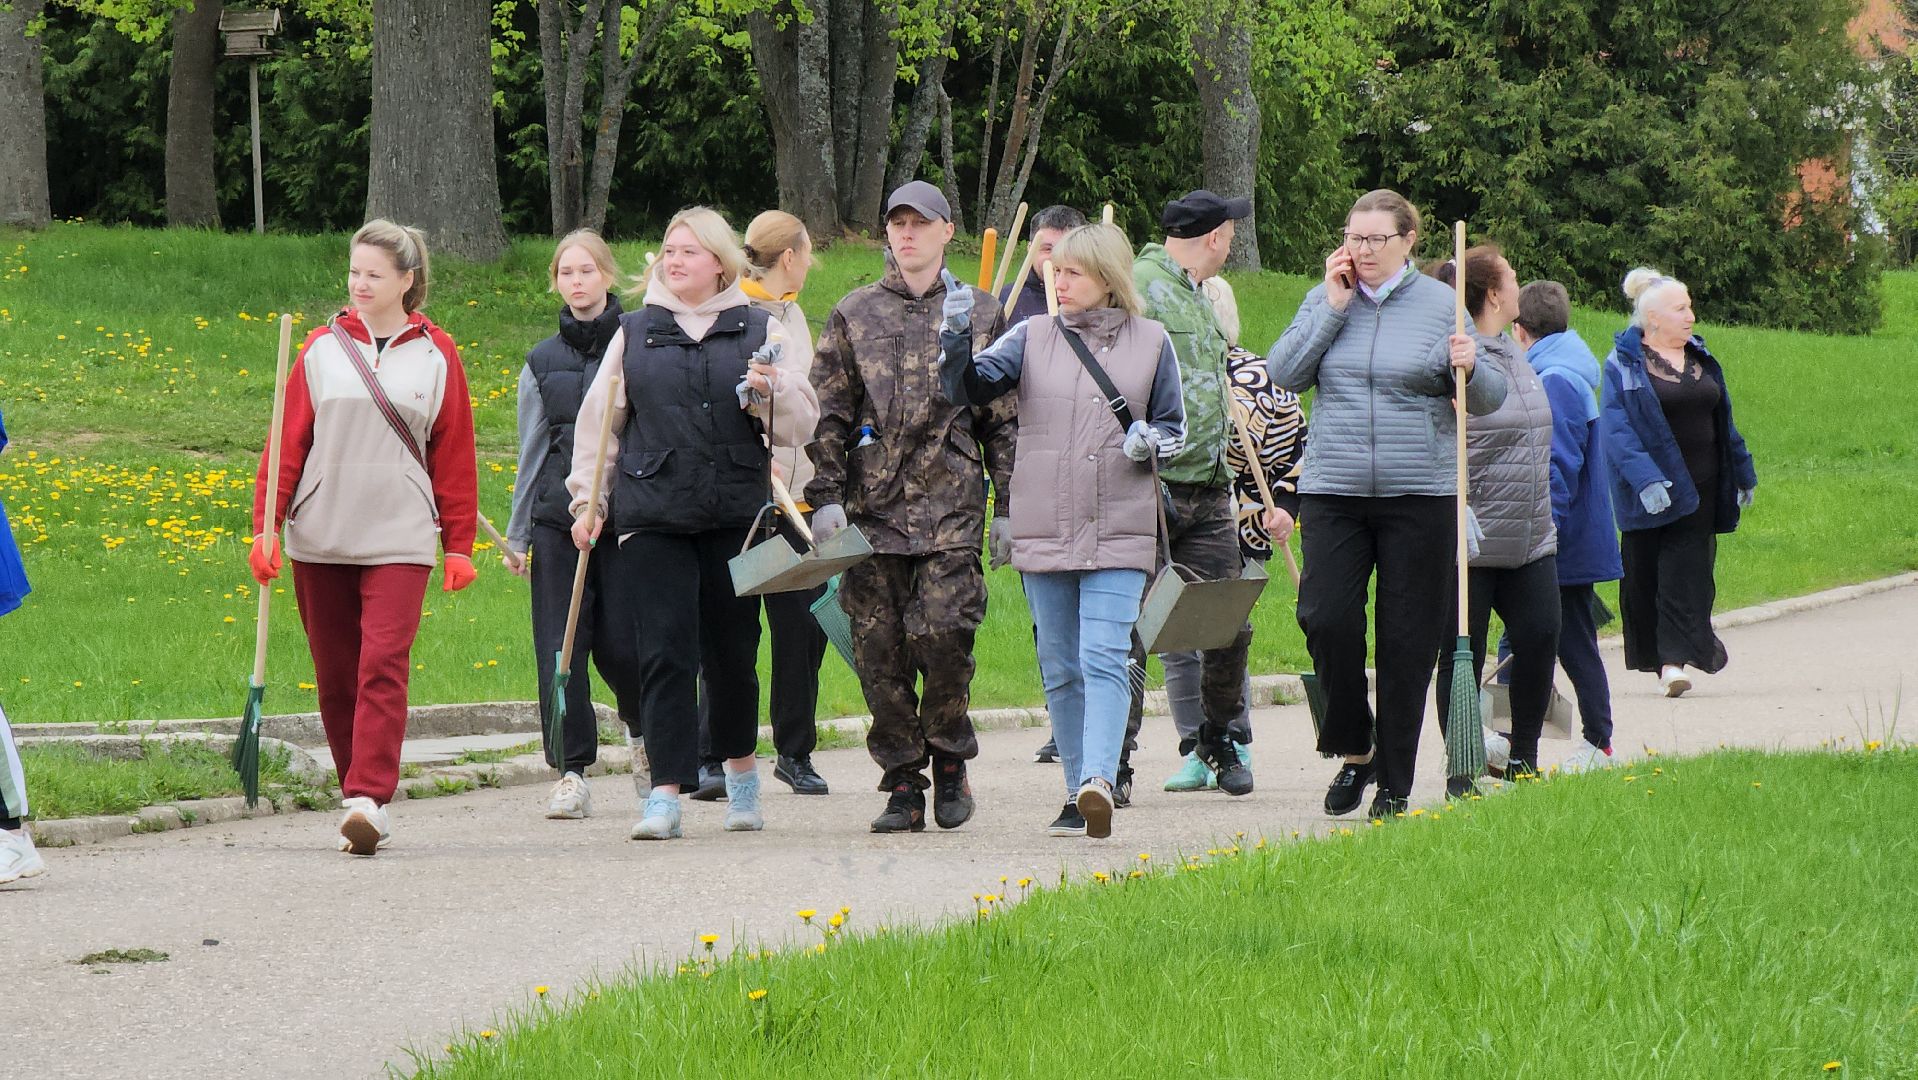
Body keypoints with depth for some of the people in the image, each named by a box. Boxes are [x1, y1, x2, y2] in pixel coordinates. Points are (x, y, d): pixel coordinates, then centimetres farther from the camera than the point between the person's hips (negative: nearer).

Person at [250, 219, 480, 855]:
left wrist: (459, 546, 6)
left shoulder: (436, 356, 6)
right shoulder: (322, 350, 7)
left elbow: (454, 457, 8)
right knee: (336, 677, 6)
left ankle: (368, 799, -20)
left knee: (383, 666, -15)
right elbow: (287, 442, 7)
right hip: (320, 541, 2)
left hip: (398, 540, -2)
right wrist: (266, 526, 0)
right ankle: (361, 797, 16)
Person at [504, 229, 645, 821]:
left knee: (619, 644, -4)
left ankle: (645, 728, 27)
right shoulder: (542, 362, 11)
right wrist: (515, 536, 12)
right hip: (557, 520, 3)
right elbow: (531, 452, 14)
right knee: (560, 649, -2)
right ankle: (572, 772, 2)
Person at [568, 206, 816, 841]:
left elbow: (801, 424, 7)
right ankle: (666, 792, -10)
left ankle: (741, 768, 29)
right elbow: (599, 421, 16)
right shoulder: (635, 332, 12)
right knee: (664, 652, -8)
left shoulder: (759, 331, 9)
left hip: (735, 516, 0)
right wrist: (587, 499, 12)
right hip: (652, 518, 0)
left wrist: (770, 395, -13)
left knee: (732, 651, 7)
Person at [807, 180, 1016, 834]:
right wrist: (826, 497, -2)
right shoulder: (854, 315, 11)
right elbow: (827, 414, 9)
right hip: (871, 506, 2)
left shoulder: (979, 314, 10)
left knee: (942, 632, -15)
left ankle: (949, 758, 8)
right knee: (878, 646, -1)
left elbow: (1002, 418, 12)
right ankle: (903, 785, 7)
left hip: (950, 504, -2)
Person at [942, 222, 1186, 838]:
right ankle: (1078, 794, 16)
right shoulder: (1033, 338, 7)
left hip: (1119, 532, -3)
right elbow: (968, 387, -3)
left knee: (1104, 659, -17)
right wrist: (957, 332, -19)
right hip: (1043, 528, 3)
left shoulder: (1151, 343, 5)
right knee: (1060, 670, 8)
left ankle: (1098, 781, -28)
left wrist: (1152, 441, -9)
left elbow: (1175, 427, 13)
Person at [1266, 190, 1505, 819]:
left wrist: (1470, 368, -18)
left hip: (1420, 494, -1)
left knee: (1408, 639, 1)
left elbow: (1489, 400, 4)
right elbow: (1284, 375, -3)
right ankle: (1355, 748, 11)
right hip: (1334, 490, 1)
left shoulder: (1442, 306, 4)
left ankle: (1395, 785, 10)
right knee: (1327, 618, -12)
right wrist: (1332, 307, -6)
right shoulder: (1325, 300, 9)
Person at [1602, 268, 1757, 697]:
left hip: (1699, 485, 4)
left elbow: (1724, 422, 21)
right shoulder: (1624, 364, -6)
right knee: (1644, 575, 2)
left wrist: (1743, 474, 22)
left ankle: (1675, 660, -10)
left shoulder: (1700, 359, 13)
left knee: (1687, 569, -5)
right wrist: (1644, 479, -27)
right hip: (1650, 491, -4)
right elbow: (1616, 429, -15)